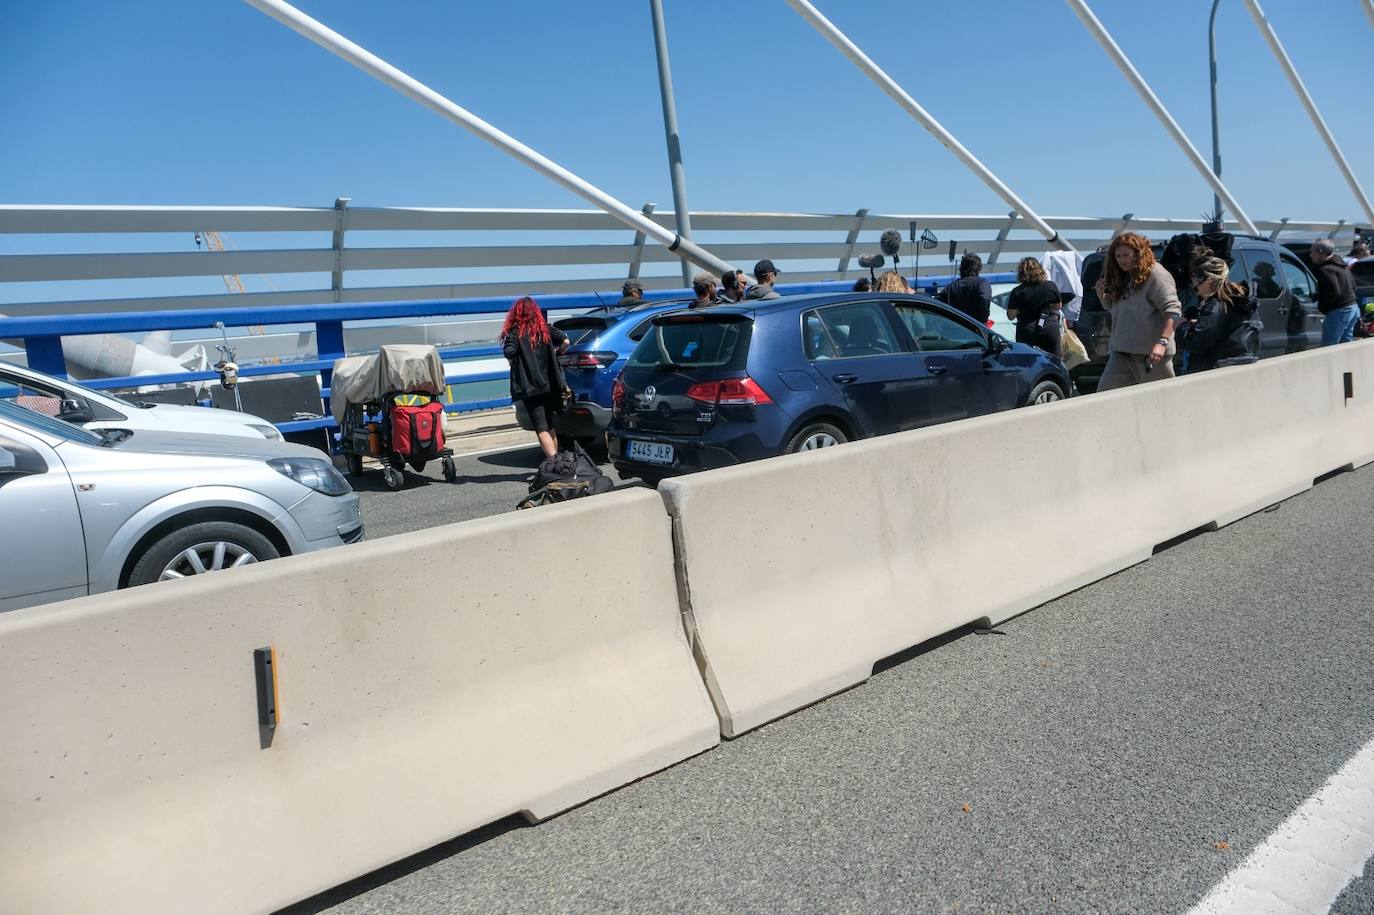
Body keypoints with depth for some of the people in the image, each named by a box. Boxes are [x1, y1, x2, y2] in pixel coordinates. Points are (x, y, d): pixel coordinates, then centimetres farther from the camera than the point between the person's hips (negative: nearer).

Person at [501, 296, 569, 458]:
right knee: (550, 426, 20)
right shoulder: (545, 328, 6)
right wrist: (555, 354, 14)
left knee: (541, 429, -7)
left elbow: (509, 355, -19)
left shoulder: (514, 332, -6)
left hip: (529, 387, -5)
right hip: (549, 384, 5)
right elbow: (565, 341, -3)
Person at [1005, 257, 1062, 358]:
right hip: (1050, 330, 2)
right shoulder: (1051, 286, -1)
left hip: (1027, 332, -2)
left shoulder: (1017, 292, -9)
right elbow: (1058, 306, 13)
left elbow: (1011, 316, -2)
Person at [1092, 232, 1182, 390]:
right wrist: (1102, 296, 9)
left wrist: (1162, 342, -27)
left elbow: (1172, 311, -17)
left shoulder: (1156, 274, -9)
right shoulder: (1121, 279, 16)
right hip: (1120, 353, 8)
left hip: (1151, 353, -7)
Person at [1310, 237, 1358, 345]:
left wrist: (1321, 306, -12)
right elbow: (1353, 286, 23)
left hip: (1339, 312, -10)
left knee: (1328, 348, -8)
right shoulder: (1342, 266, 17)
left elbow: (1334, 292, -25)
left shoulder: (1325, 270, -16)